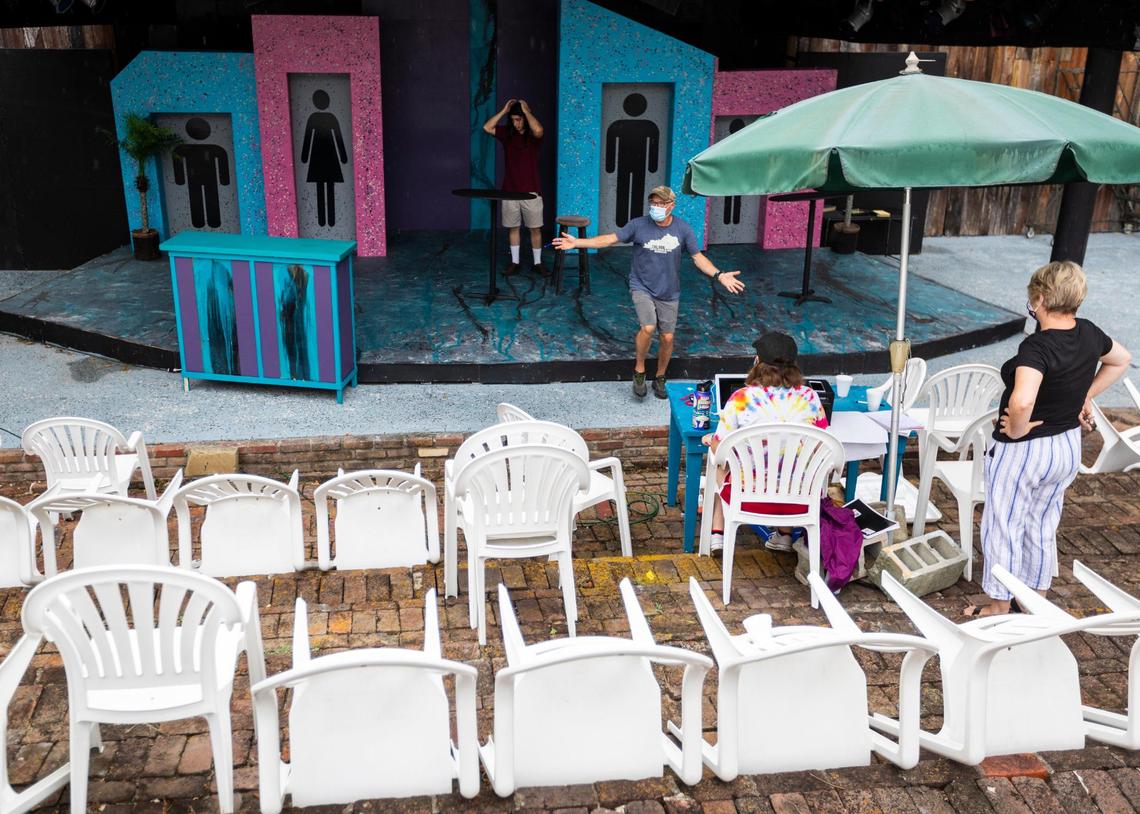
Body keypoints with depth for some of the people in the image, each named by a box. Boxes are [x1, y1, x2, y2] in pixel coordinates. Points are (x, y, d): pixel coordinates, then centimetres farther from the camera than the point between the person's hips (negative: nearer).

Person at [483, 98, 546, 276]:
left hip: (530, 191, -3)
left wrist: (526, 110, -17)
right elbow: (487, 128, -6)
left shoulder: (533, 136, -5)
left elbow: (538, 130, -29)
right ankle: (514, 262, 18)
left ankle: (538, 263, 14)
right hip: (510, 190, 3)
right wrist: (504, 110, -7)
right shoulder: (507, 133, 6)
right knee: (512, 227, 8)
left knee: (535, 228, 3)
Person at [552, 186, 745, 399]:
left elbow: (698, 257, -1)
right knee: (648, 328, -23)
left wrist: (719, 275, -15)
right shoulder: (638, 225, -10)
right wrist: (577, 243, -15)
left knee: (667, 338, 7)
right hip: (642, 288, -2)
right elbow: (611, 239, -7)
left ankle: (660, 379, 30)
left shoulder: (683, 229, -7)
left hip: (669, 293, 2)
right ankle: (639, 370, 1)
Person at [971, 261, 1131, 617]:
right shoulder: (1089, 334, -5)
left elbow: (1022, 402, -45)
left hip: (1022, 451, -8)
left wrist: (1017, 430, -25)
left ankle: (1000, 607, 22)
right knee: (1042, 525, 22)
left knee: (1003, 527, 9)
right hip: (1068, 448, 8)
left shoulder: (1037, 347, -29)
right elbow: (1121, 360, 17)